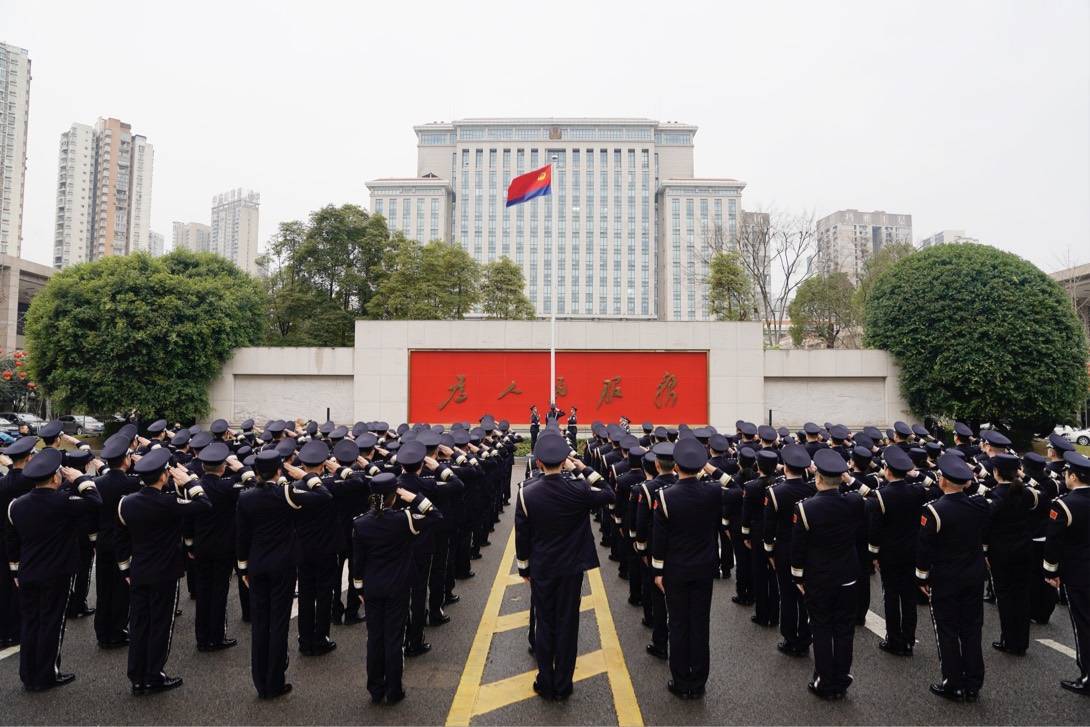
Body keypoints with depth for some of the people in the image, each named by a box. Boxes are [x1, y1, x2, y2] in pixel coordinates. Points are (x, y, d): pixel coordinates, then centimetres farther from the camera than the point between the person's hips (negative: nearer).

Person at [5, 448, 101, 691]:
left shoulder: (16, 505, 1)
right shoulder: (62, 502, -21)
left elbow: (12, 543, 9)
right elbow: (94, 502, -19)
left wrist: (16, 572, 19)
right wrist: (80, 478, -10)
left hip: (27, 575, 6)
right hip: (56, 575, -6)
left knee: (29, 622, 15)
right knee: (51, 624, 5)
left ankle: (28, 676, 24)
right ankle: (46, 677, 14)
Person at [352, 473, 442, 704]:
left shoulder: (360, 523, -8)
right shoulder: (403, 519, -18)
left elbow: (357, 560, 0)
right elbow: (436, 516, -12)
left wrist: (360, 589, 11)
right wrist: (414, 498, -16)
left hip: (372, 589, 3)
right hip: (397, 589, -3)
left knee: (374, 637, 14)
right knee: (393, 638, 7)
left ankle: (376, 690, 24)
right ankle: (393, 692, 18)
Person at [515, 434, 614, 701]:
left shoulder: (527, 495, -14)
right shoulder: (578, 489, -17)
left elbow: (522, 536, -5)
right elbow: (608, 494, 2)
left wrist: (524, 569, 8)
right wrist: (583, 469, -4)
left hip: (541, 569, 1)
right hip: (571, 568, 0)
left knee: (544, 624, 14)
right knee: (567, 624, 10)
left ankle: (545, 684, 23)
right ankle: (563, 685, 21)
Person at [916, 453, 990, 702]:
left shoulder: (934, 510, -23)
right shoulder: (979, 504, -8)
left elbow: (924, 548, -17)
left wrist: (922, 578, -2)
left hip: (944, 580, -5)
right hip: (974, 576, 5)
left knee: (947, 632, 8)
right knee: (971, 629, 15)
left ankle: (953, 686, 17)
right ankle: (973, 685, 25)